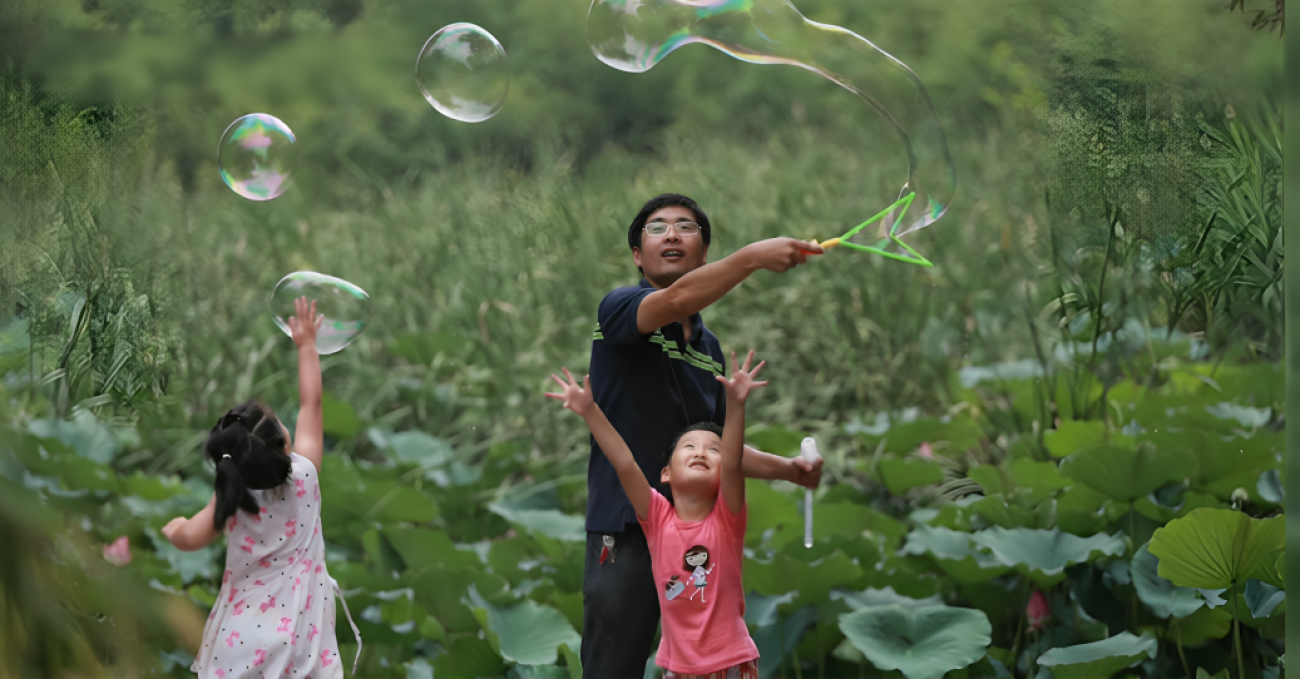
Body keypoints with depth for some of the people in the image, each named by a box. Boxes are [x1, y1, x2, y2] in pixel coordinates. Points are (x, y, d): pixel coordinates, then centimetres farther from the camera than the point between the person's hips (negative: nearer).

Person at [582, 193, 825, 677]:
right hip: (627, 532, -6)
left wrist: (786, 468, 10)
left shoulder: (709, 347, 18)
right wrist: (752, 257, -39)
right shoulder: (618, 310, -3)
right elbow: (675, 300, -26)